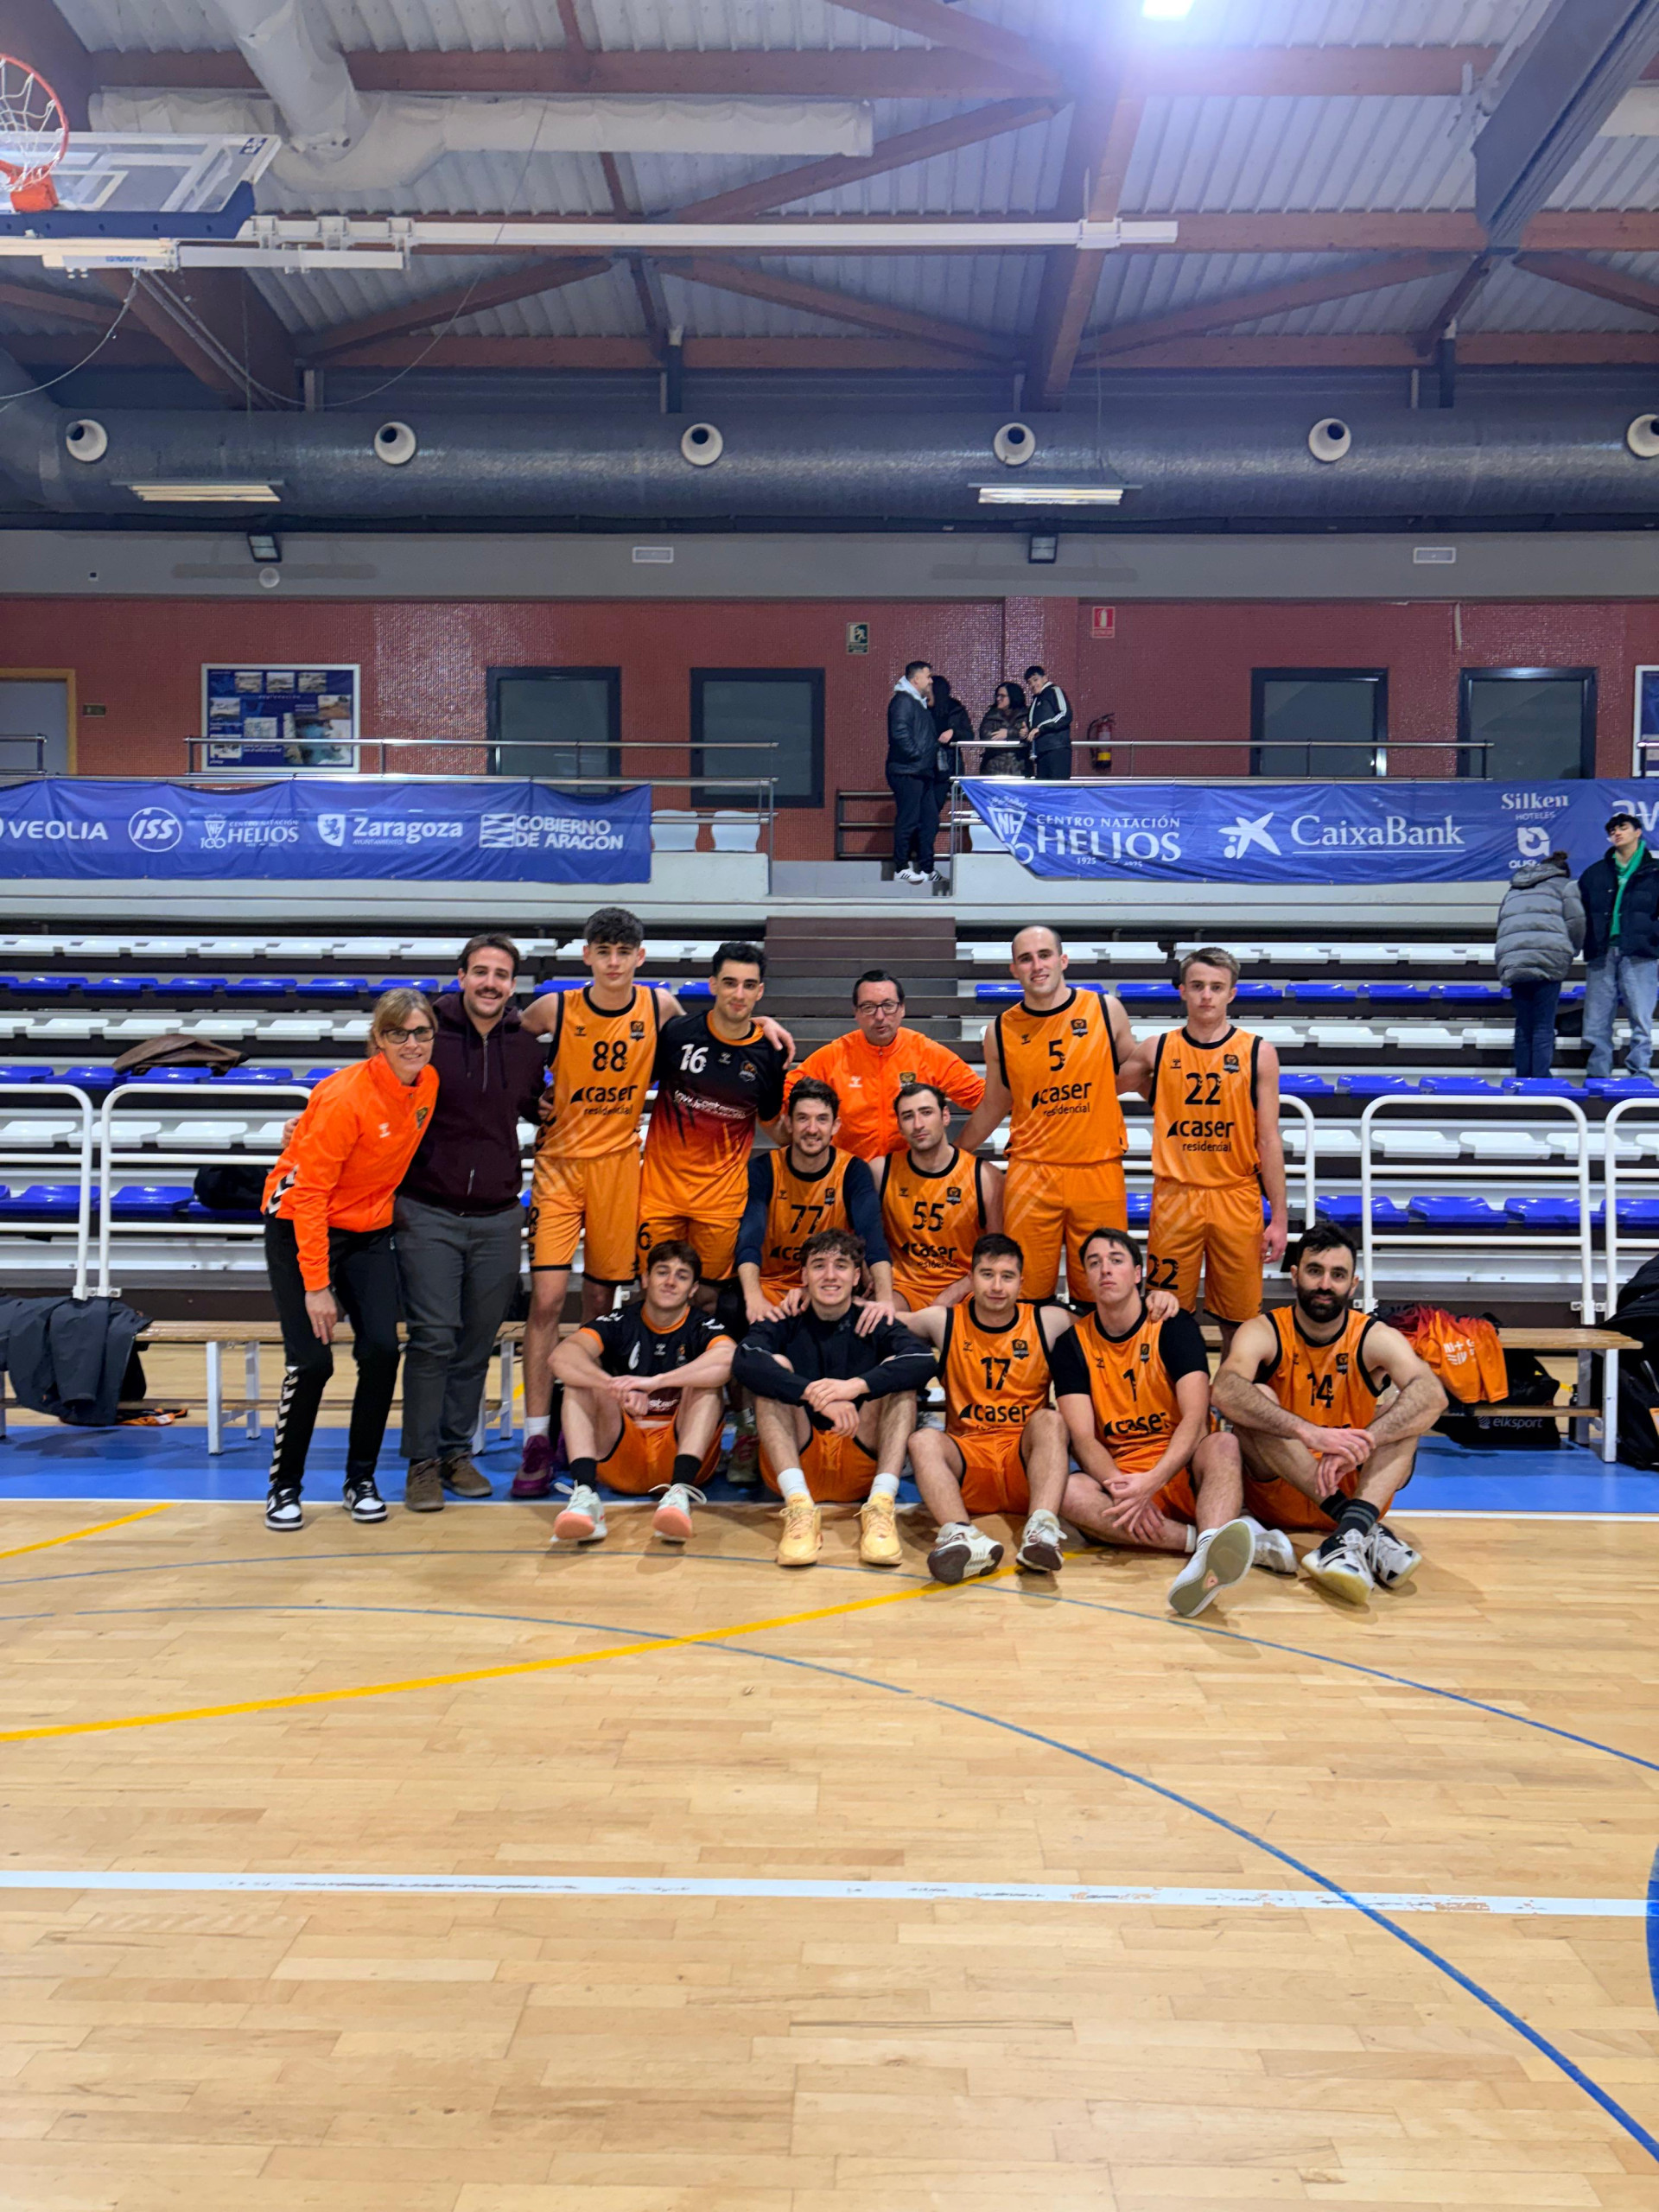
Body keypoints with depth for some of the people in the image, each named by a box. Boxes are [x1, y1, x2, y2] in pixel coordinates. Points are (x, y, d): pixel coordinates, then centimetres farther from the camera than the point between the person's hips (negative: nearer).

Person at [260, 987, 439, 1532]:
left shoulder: (429, 1084, -7)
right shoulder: (346, 1097, -24)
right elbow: (310, 1192, -22)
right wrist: (316, 1286, -21)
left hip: (369, 1230, 5)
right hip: (300, 1227, -5)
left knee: (382, 1350, -8)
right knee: (311, 1361, -10)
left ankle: (360, 1480, 10)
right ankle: (284, 1486, 9)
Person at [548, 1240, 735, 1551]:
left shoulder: (702, 1327, 0)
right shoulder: (620, 1323, 4)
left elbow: (728, 1359, -27)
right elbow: (562, 1356, -17)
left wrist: (656, 1381, -36)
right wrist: (617, 1388, -36)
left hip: (679, 1453, -1)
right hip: (622, 1458, 1)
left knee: (706, 1379, -20)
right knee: (580, 1375, -15)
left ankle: (679, 1491, -41)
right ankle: (584, 1494, -38)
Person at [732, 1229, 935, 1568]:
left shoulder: (875, 1326, 8)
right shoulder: (785, 1325, 6)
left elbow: (923, 1362, -15)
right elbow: (744, 1361, -19)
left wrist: (857, 1385, -32)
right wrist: (815, 1395, -33)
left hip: (863, 1461, 0)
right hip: (796, 1462, 0)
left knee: (897, 1371, -14)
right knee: (776, 1366, -17)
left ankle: (881, 1504, -31)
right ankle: (798, 1505, -35)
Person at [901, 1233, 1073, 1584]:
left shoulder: (1048, 1322, 7)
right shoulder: (944, 1322, 8)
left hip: (1024, 1461, 0)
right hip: (966, 1456, 0)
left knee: (1049, 1420, -29)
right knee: (923, 1440, -29)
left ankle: (1042, 1528, -50)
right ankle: (965, 1537, -54)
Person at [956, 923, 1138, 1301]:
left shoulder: (1105, 1010, 1)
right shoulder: (1002, 1030, 4)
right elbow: (992, 1106, 16)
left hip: (1099, 1169, 0)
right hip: (1031, 1173, 0)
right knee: (1028, 1293, 1)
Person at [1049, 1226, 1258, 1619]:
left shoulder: (1174, 1327, 0)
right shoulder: (1074, 1344, 5)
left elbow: (1195, 1418, -13)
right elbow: (1082, 1438, -4)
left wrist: (1151, 1483, -29)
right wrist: (1120, 1487, -25)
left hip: (1181, 1473, -1)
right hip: (1116, 1477, 1)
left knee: (1223, 1446, -33)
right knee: (1067, 1491, -31)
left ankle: (1212, 1549, -63)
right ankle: (1209, 1536, -38)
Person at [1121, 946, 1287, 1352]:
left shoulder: (1258, 1053, -1)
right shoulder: (1156, 1051, 2)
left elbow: (1269, 1140, -1)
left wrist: (1279, 1217, -3)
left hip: (1237, 1198, 0)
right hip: (1175, 1198, 1)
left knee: (1238, 1317, 7)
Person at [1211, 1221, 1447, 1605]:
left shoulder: (1376, 1339, -7)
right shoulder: (1263, 1333, -10)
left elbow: (1433, 1396, -28)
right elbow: (1225, 1392, -33)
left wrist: (1360, 1444, -43)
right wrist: (1310, 1433, -46)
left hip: (1356, 1487, 1)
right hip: (1277, 1492, -1)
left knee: (1409, 1412, -21)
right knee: (1256, 1400, -27)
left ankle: (1351, 1534, -42)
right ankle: (1369, 1532, -35)